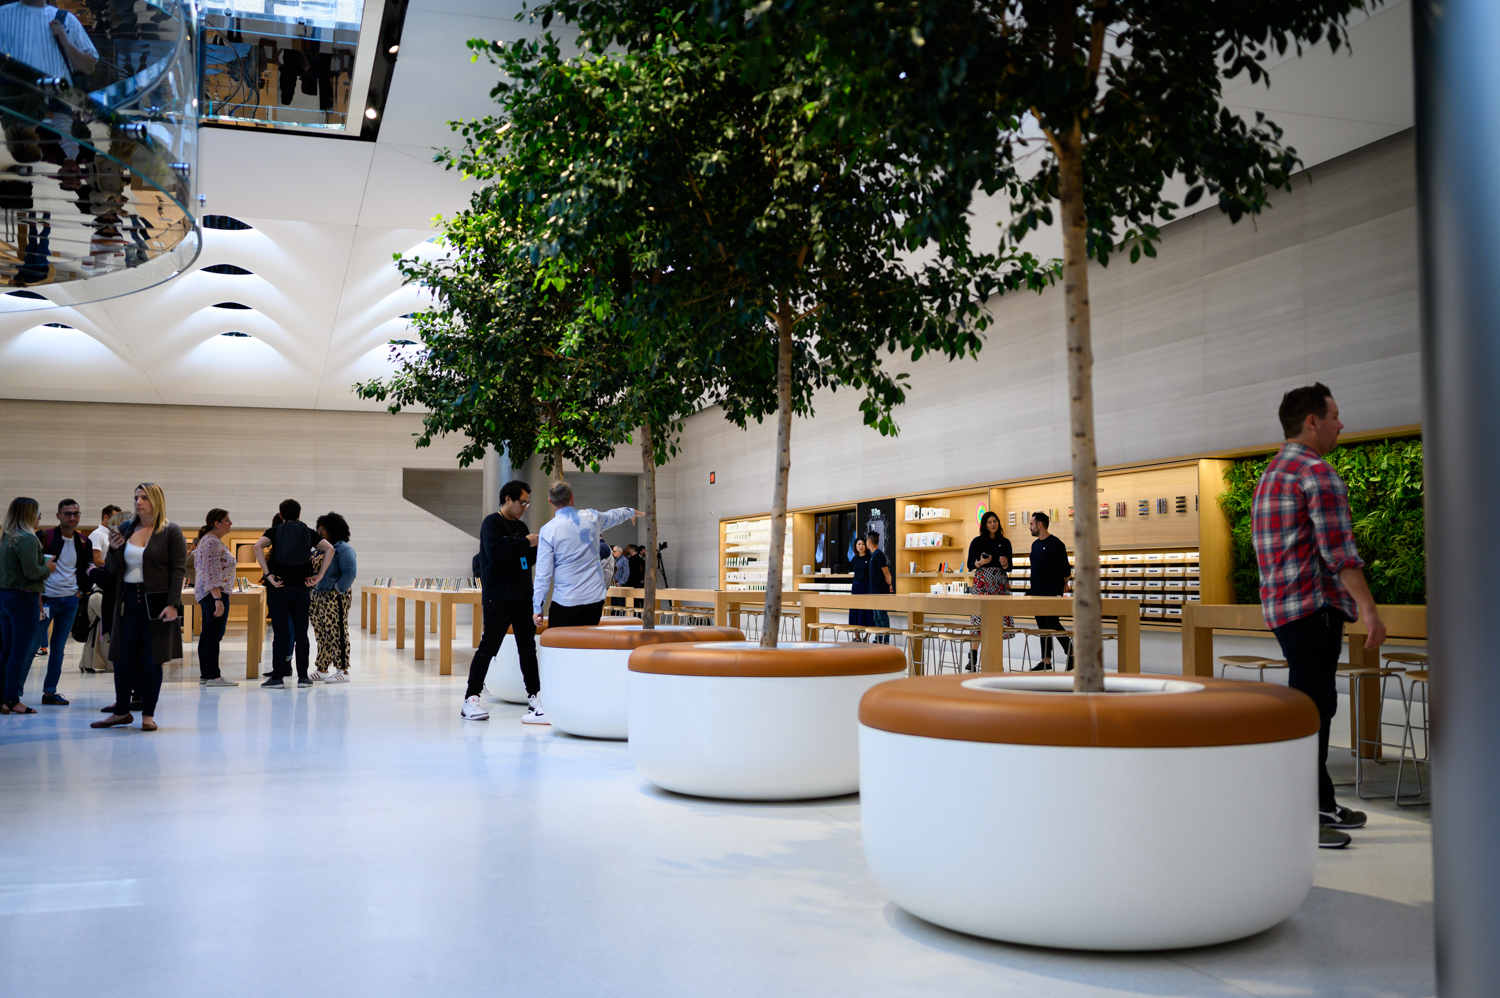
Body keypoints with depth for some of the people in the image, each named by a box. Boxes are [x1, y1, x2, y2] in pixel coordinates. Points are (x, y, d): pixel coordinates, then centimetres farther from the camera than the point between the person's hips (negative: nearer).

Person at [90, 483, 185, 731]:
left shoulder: (171, 531, -4)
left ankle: (148, 714, 11)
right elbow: (114, 569, 11)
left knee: (151, 660, 2)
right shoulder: (125, 528, 9)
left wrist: (172, 604, -16)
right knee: (123, 659, 7)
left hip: (156, 603, -4)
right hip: (128, 600, 4)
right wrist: (113, 549, -9)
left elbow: (178, 569, -7)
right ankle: (122, 711, 21)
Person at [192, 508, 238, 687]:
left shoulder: (209, 540, 18)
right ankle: (213, 676, -9)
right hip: (215, 593, -11)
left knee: (207, 634, 11)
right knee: (214, 634, -9)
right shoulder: (213, 542, -15)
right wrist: (218, 599, -25)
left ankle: (205, 674, 15)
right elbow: (212, 573, -22)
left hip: (206, 593, 11)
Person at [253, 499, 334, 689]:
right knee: (301, 634, 7)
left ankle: (278, 677, 0)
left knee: (280, 634, 0)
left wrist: (268, 574, -14)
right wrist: (319, 576, -2)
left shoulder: (275, 531, 4)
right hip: (302, 589, 2)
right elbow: (329, 549, -1)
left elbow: (258, 546, -14)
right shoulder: (308, 532, 9)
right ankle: (303, 676, 8)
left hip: (279, 588, -1)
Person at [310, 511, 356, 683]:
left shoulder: (343, 549, -10)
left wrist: (338, 589, -17)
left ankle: (342, 671, -4)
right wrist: (313, 588, 10)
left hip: (335, 597, -9)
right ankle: (322, 669, 19)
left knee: (337, 632, -7)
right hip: (319, 596, 9)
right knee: (321, 633, 12)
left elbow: (350, 572, -18)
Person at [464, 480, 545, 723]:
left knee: (528, 647, 9)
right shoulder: (492, 523, -5)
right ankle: (470, 699, -2)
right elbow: (495, 551, -21)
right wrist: (526, 543, -16)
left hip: (523, 597, 8)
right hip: (498, 598, -8)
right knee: (488, 647, -7)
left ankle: (534, 696, 15)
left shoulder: (521, 527, 19)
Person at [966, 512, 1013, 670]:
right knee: (979, 617, -10)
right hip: (982, 581, -3)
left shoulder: (1005, 542, 10)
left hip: (1000, 583, 3)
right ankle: (972, 658, -8)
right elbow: (969, 565, 3)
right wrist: (981, 562, -15)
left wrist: (1005, 564, -9)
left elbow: (1009, 567, 13)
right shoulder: (977, 542, 3)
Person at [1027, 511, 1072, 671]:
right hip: (1037, 592, 8)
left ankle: (1071, 655, 5)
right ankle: (1046, 661, 13)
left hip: (1052, 593, -8)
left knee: (1052, 624, -8)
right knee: (1043, 626, 9)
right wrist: (1032, 588, 15)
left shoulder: (1055, 544, -12)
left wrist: (1063, 585, 2)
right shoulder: (1035, 544, 14)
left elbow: (1065, 568, -10)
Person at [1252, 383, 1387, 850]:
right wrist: (1368, 609, -18)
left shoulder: (1271, 474, 19)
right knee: (1308, 710, -7)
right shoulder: (1317, 473, -12)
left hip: (1283, 607, 10)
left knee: (1317, 705, 16)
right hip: (1313, 606, -10)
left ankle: (1321, 803, 24)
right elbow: (1339, 550, -19)